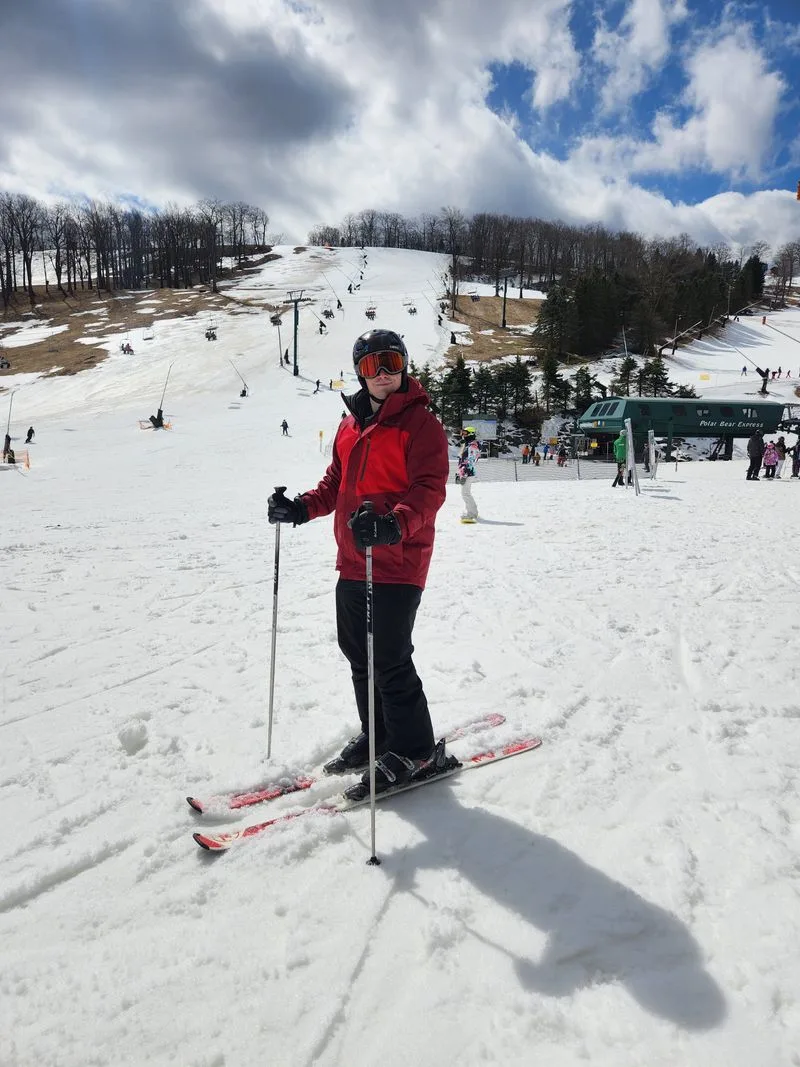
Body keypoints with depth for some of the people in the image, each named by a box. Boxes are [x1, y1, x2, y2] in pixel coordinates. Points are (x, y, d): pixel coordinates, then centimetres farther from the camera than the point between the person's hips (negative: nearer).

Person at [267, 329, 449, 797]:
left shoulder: (421, 422, -8)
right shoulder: (352, 424, 14)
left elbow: (430, 489, -18)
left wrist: (394, 524, -36)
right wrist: (302, 508, 4)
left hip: (398, 563, -8)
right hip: (353, 562, 8)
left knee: (389, 659, -5)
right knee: (358, 653, 16)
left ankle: (414, 750, 14)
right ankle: (377, 735, 34)